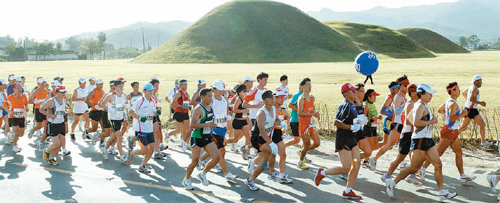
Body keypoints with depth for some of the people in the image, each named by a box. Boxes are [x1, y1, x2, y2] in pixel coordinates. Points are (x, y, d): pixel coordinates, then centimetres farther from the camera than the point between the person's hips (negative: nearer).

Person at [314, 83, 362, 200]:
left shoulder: (351, 105, 14)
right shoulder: (345, 105, -17)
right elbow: (336, 122, -24)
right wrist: (352, 127, -20)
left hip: (352, 139, 10)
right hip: (343, 140, -10)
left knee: (357, 164, 4)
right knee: (346, 168, -8)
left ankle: (348, 191, 11)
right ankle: (322, 173, 12)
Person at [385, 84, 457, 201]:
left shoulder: (423, 105, 17)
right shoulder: (421, 106, -15)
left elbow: (409, 116, 29)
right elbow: (416, 122, -28)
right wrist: (431, 122, -17)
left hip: (428, 140, 10)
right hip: (420, 140, -10)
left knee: (438, 164, 3)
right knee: (414, 167, -5)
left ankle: (442, 192, 6)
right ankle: (392, 183, 9)